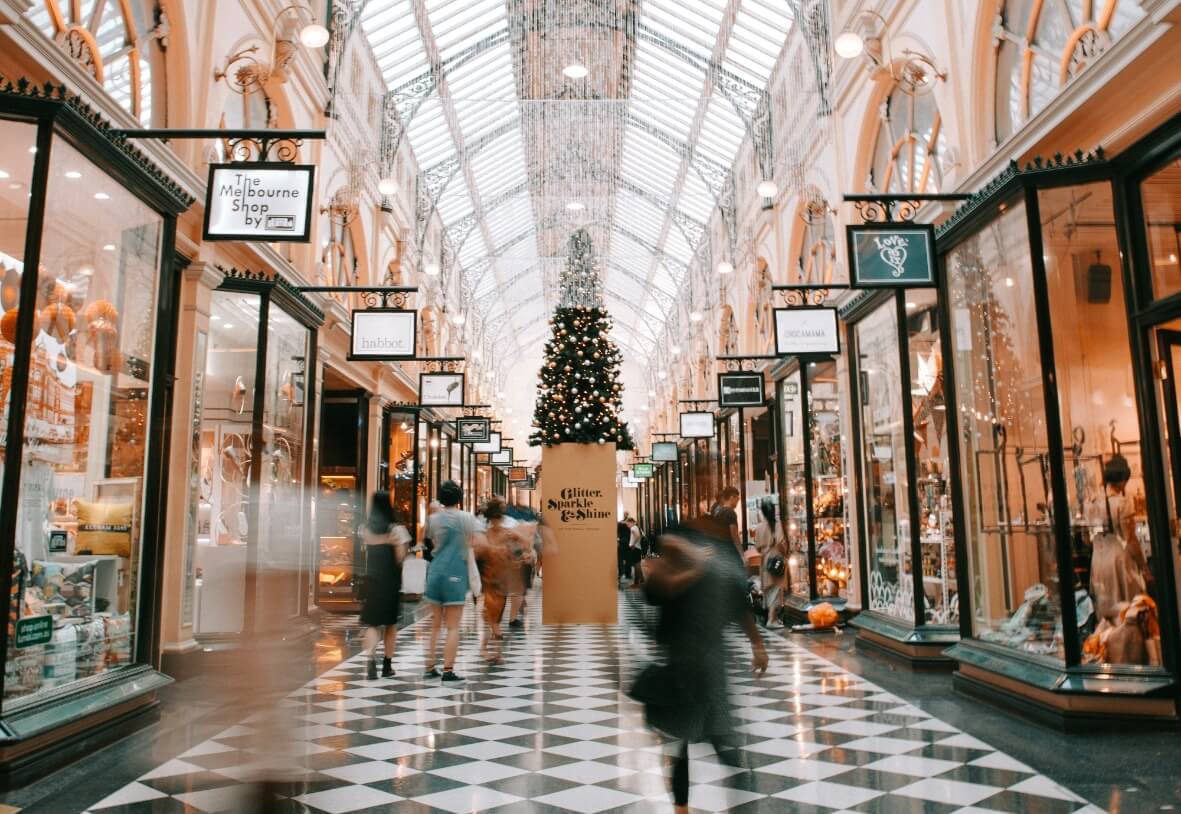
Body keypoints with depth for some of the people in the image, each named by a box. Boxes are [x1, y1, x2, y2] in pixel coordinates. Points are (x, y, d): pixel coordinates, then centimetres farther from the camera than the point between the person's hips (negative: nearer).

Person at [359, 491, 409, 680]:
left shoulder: (366, 528, 3)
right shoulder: (397, 528, -9)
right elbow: (400, 557, -11)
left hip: (371, 580, 2)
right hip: (391, 581, -2)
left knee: (372, 623, 5)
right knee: (391, 624, 12)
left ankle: (372, 659, -18)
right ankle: (387, 665, 16)